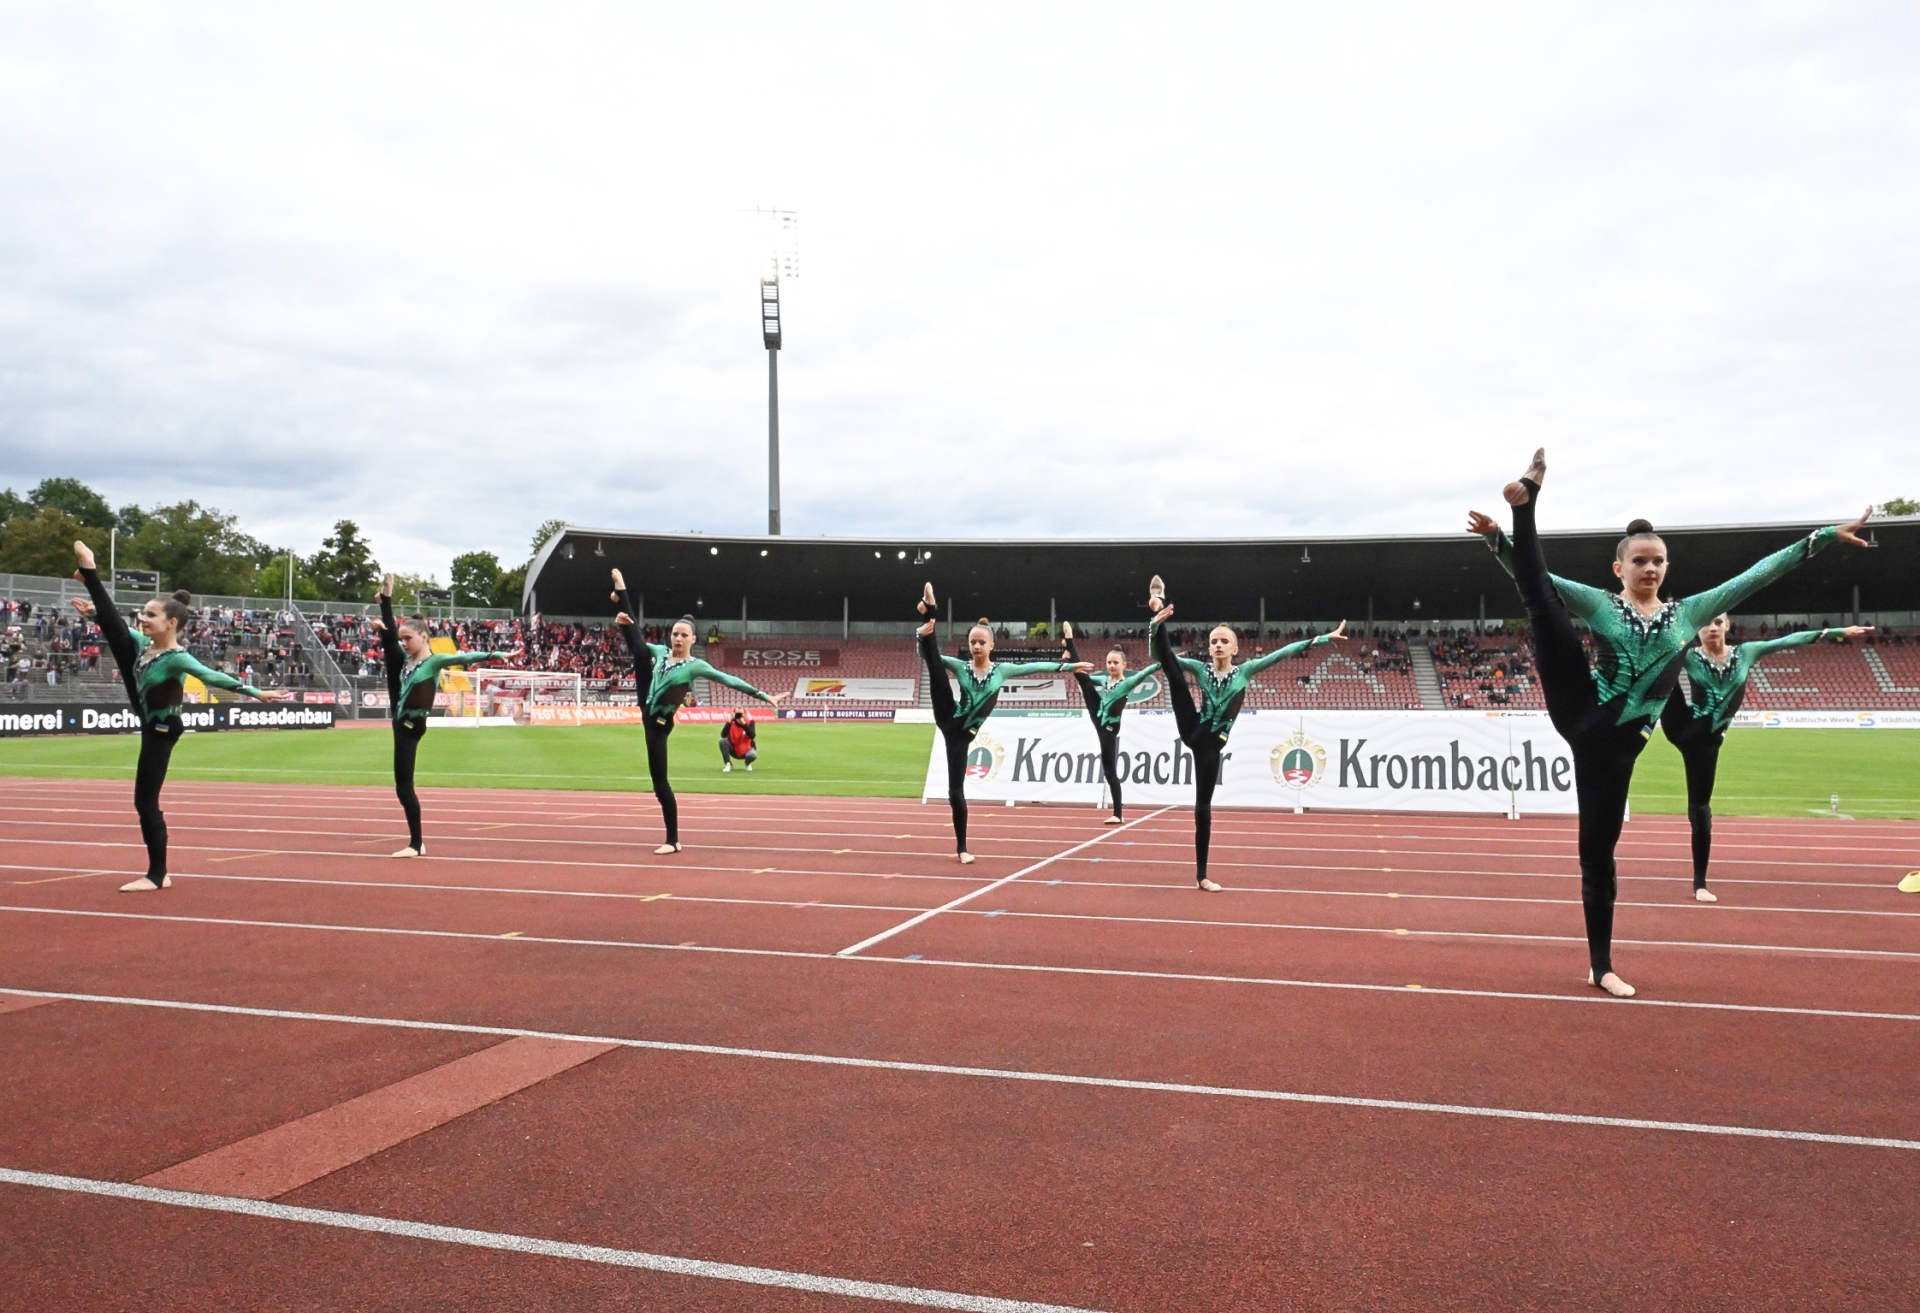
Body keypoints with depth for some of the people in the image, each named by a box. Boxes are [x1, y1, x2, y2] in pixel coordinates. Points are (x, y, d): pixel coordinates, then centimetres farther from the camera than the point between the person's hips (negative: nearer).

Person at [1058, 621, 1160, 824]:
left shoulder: (1127, 683, -12)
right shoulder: (1104, 680, 7)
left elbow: (1143, 673, -28)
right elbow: (1082, 676, 21)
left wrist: (1161, 663, -41)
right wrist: (1069, 658, 15)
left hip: (1109, 727, -6)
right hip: (1098, 719, 6)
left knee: (1109, 768, -4)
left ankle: (1117, 814, 2)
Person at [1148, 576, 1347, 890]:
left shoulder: (1245, 670, 5)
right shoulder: (1200, 668, 5)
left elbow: (1284, 652, -1)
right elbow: (1160, 654, -1)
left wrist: (1324, 638, -3)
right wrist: (1155, 624, -19)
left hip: (1211, 743, 0)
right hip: (1192, 731, 0)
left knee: (1203, 804, 3)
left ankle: (1202, 874, 11)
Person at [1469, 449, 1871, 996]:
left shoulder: (1688, 613, 14)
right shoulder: (1598, 603, 5)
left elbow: (1754, 576, 14)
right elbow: (1534, 580, -4)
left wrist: (1824, 536, 14)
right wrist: (1497, 537, -19)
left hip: (1616, 743, 2)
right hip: (1579, 715, -2)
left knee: (1599, 849, 4)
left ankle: (1601, 966, 13)